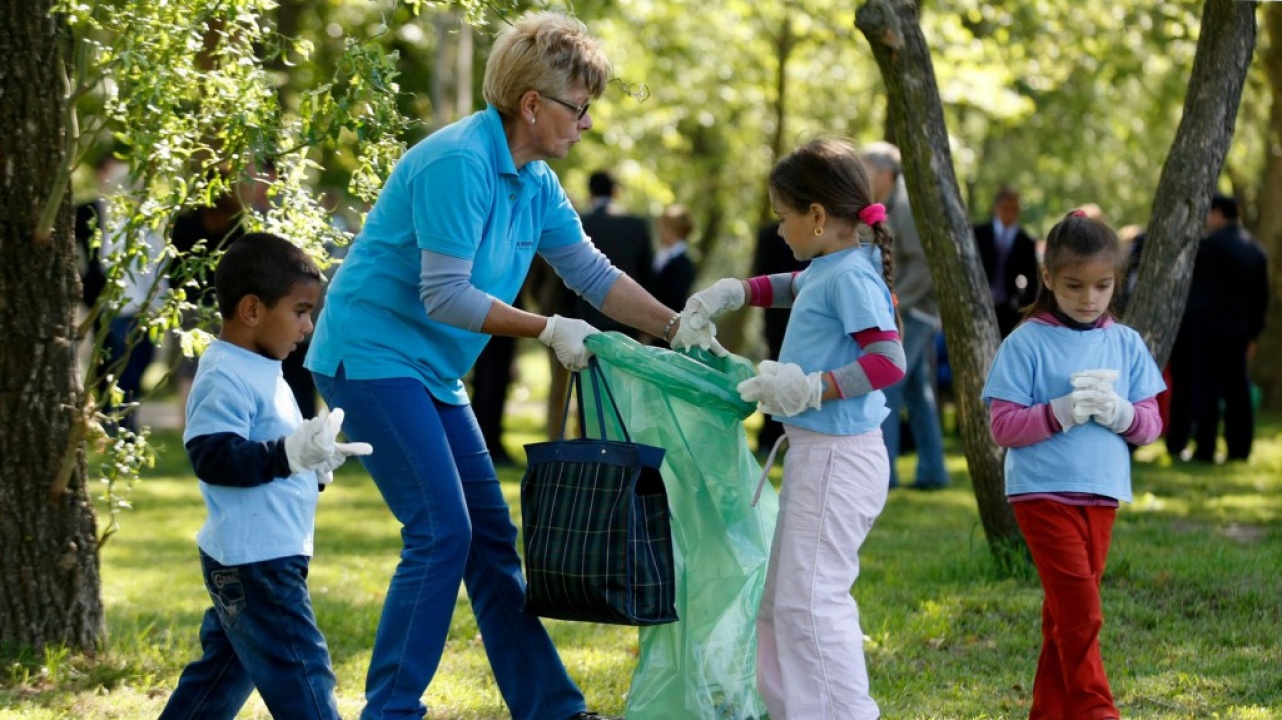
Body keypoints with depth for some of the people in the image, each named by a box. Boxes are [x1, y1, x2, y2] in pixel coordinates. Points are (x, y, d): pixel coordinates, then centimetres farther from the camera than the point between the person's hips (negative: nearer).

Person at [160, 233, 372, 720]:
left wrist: (313, 464, 11)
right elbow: (213, 457, -26)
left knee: (225, 671, 16)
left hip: (266, 556, 11)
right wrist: (289, 454, -29)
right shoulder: (225, 378, -16)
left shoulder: (260, 373, 17)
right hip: (253, 560, -11)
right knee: (300, 672, -9)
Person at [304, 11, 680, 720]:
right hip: (370, 354, -10)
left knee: (490, 535, 9)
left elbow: (590, 271, 13)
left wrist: (674, 326, 3)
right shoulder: (457, 163, -21)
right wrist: (548, 330, -20)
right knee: (441, 531, -15)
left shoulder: (535, 181, 8)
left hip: (430, 371, 10)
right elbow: (445, 294, -23)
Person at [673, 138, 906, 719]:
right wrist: (730, 294, 26)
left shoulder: (851, 276, -16)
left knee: (809, 599, -13)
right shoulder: (828, 271, 13)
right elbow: (792, 287, 37)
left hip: (837, 456, -11)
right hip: (815, 453, 11)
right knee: (781, 599, 16)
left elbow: (889, 360, -25)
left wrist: (812, 388, -27)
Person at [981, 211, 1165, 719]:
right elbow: (1003, 425, -9)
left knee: (1066, 614, 11)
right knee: (1081, 612, -12)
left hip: (1102, 495, 5)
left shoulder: (1126, 344, 7)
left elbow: (1151, 425, 7)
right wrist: (1061, 412, -22)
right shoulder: (1027, 343, -6)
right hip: (1043, 493, -5)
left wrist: (1122, 413, -15)